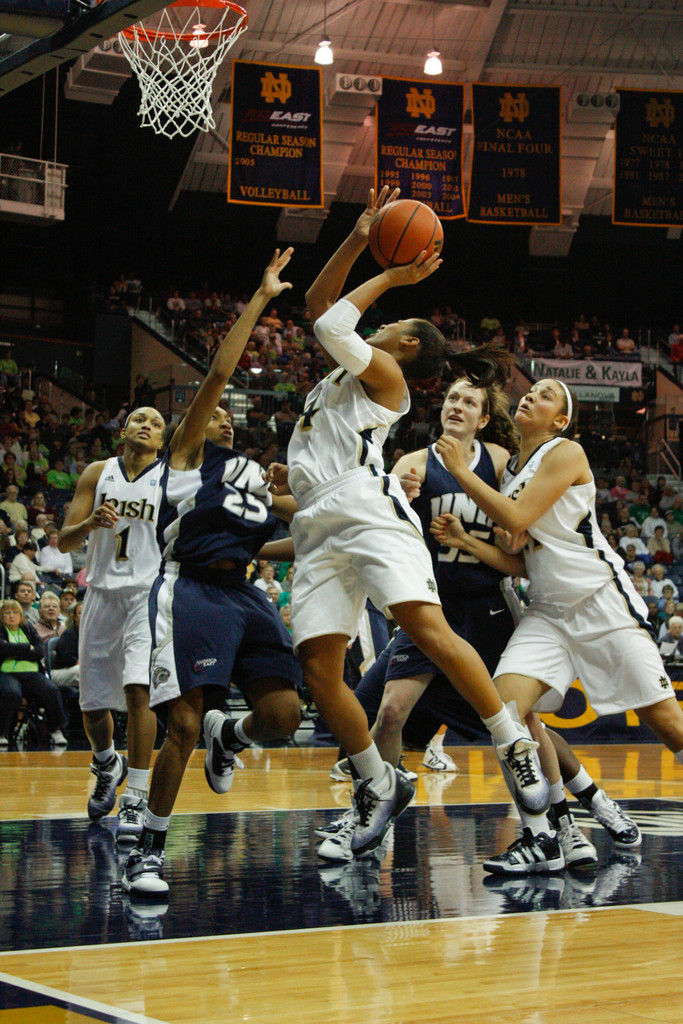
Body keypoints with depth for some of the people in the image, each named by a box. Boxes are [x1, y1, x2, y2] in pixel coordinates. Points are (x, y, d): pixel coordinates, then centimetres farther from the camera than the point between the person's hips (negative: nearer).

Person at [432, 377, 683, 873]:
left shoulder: (567, 453, -8)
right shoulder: (509, 469, 14)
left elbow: (518, 518, -19)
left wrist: (463, 471, -11)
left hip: (602, 600, -6)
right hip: (548, 609, 6)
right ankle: (539, 841, -13)